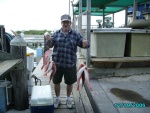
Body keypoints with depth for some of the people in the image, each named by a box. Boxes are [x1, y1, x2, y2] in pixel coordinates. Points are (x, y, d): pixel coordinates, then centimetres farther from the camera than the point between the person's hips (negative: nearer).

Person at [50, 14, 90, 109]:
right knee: (56, 82, 12)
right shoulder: (56, 34, 2)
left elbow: (84, 44, -6)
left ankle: (68, 98, 37)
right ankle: (58, 99, 35)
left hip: (70, 64, -1)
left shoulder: (76, 34, -3)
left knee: (70, 83, 13)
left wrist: (85, 43, -30)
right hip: (57, 63, 1)